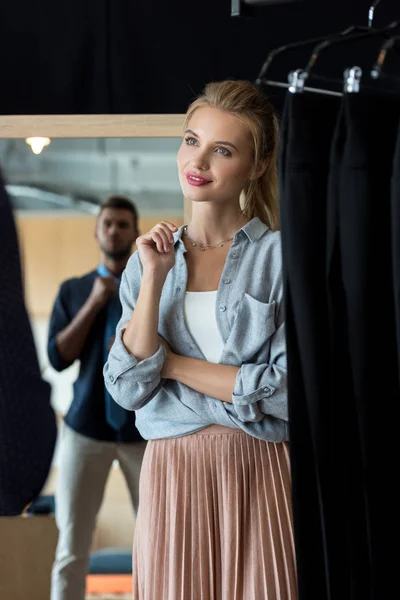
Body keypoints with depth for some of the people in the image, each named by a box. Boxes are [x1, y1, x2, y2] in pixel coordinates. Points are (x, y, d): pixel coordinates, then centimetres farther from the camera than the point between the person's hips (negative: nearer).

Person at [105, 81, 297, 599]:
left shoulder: (279, 255, -4)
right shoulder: (148, 259, 8)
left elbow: (288, 390, -13)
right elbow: (128, 390, -2)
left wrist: (173, 363, -7)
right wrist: (153, 280, -10)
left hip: (260, 473, -3)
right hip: (172, 473, 3)